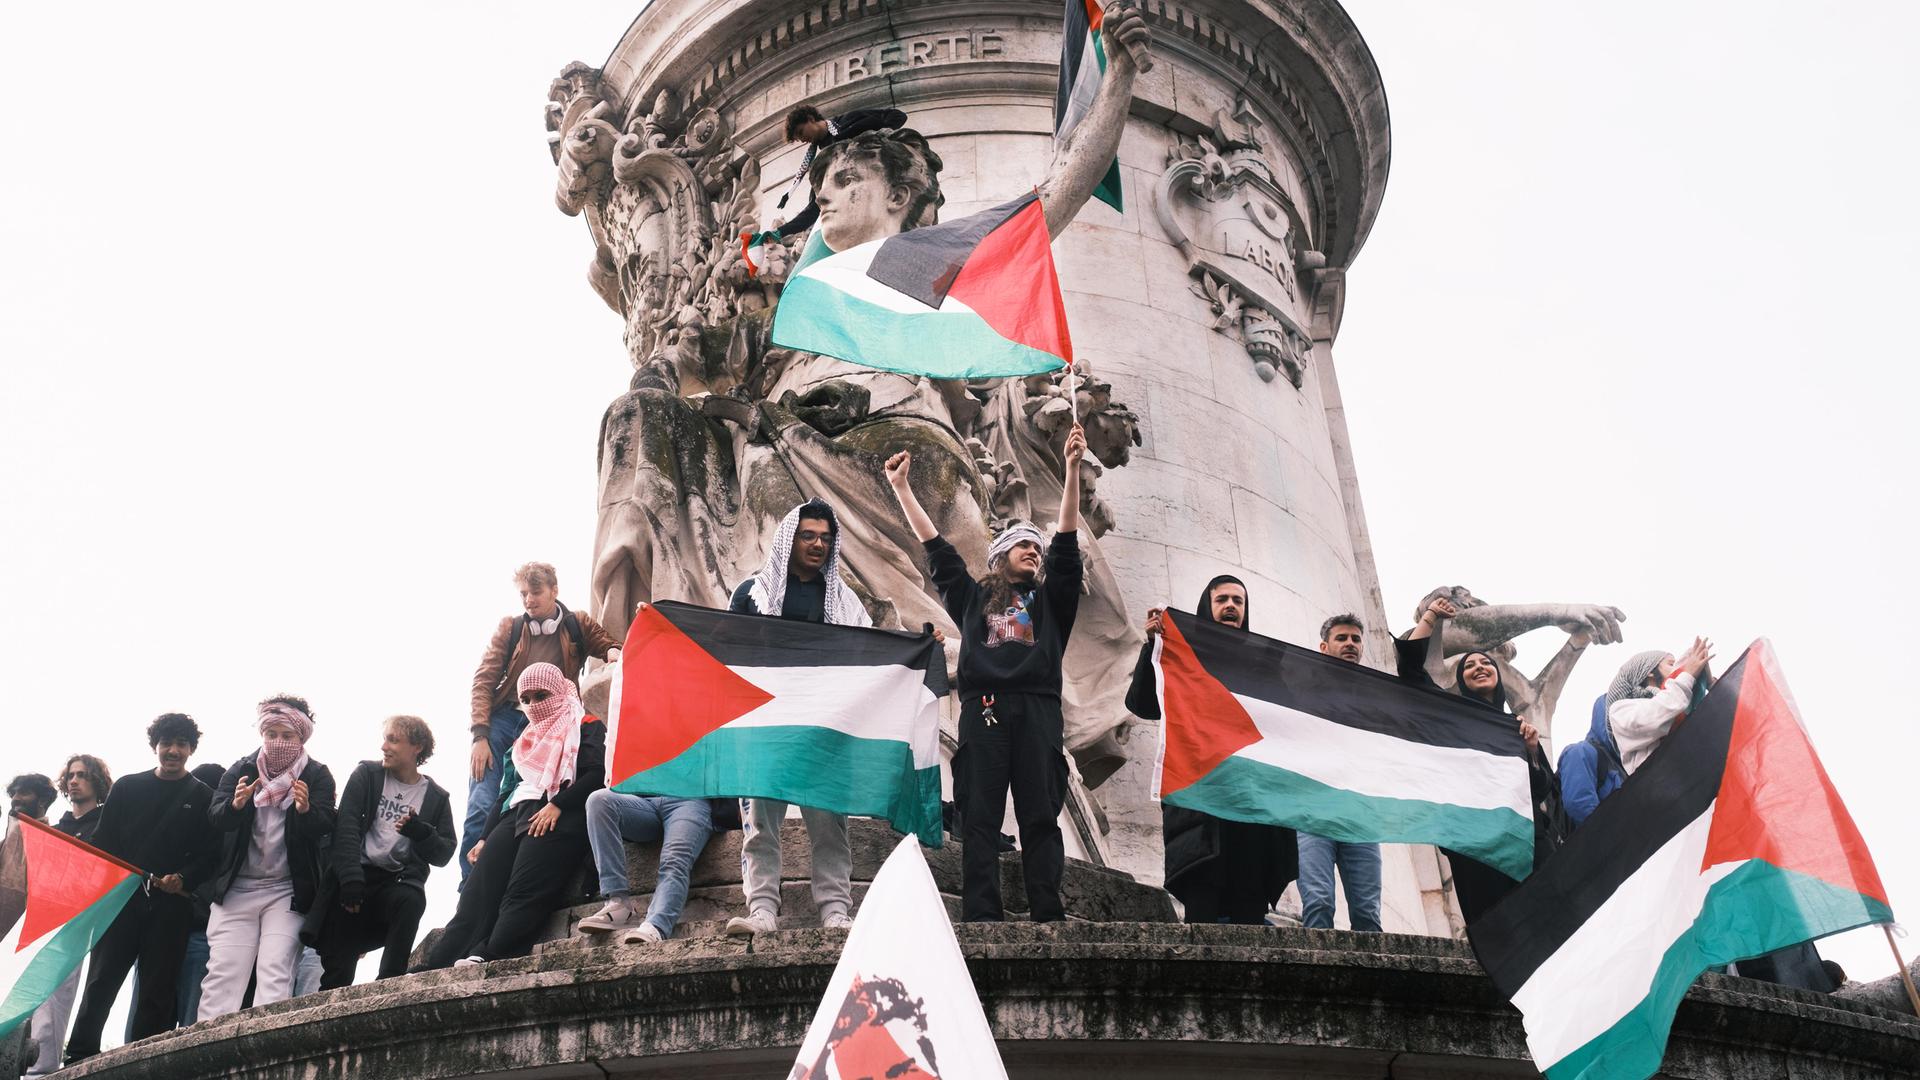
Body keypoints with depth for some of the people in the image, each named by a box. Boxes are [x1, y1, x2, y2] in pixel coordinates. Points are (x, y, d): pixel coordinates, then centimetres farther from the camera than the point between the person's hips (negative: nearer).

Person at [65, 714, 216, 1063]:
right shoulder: (127, 787, 12)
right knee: (101, 982, -1)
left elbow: (210, 854, 0)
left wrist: (183, 879, -17)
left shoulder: (202, 797, 6)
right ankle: (78, 1060, 4)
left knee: (157, 992, -1)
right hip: (122, 897, 1)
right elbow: (104, 842, 9)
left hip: (171, 906, -1)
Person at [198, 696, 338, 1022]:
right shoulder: (240, 770, 6)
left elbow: (325, 828, -12)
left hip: (288, 891, -2)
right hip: (236, 887, 2)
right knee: (223, 973, -7)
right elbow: (215, 820, -7)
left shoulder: (317, 776, 1)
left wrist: (306, 810, -34)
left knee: (275, 974, -13)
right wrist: (235, 804, -30)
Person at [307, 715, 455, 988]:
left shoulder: (436, 798, 9)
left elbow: (444, 854, 5)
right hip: (358, 876, 0)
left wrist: (420, 833, -17)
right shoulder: (367, 775, 6)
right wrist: (350, 879, -20)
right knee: (337, 968, -10)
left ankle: (388, 986, -29)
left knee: (410, 901, -33)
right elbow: (346, 827, -7)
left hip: (400, 882, 0)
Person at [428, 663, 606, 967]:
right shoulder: (526, 741, 36)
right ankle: (437, 968, -36)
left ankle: (489, 959, -48)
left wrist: (557, 805, -16)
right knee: (478, 892, -19)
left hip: (560, 816, -6)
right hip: (517, 815, 6)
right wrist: (485, 837, 19)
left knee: (523, 893, -30)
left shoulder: (586, 727, 14)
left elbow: (598, 774, -4)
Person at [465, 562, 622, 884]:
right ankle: (469, 888, -5)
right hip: (502, 718, 0)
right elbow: (483, 680, 3)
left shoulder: (578, 625, 8)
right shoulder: (510, 627, 7)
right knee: (481, 806, -11)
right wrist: (480, 736, -9)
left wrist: (614, 652, -20)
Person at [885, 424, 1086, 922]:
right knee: (979, 818, -5)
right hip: (984, 710, 0)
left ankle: (1048, 915, -5)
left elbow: (1067, 542, 12)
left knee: (1040, 817, -3)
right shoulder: (973, 598, 21)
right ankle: (980, 917, -8)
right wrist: (901, 488, 20)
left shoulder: (1049, 598, 21)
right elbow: (936, 548, 21)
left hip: (1037, 710, 0)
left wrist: (1072, 468, 4)